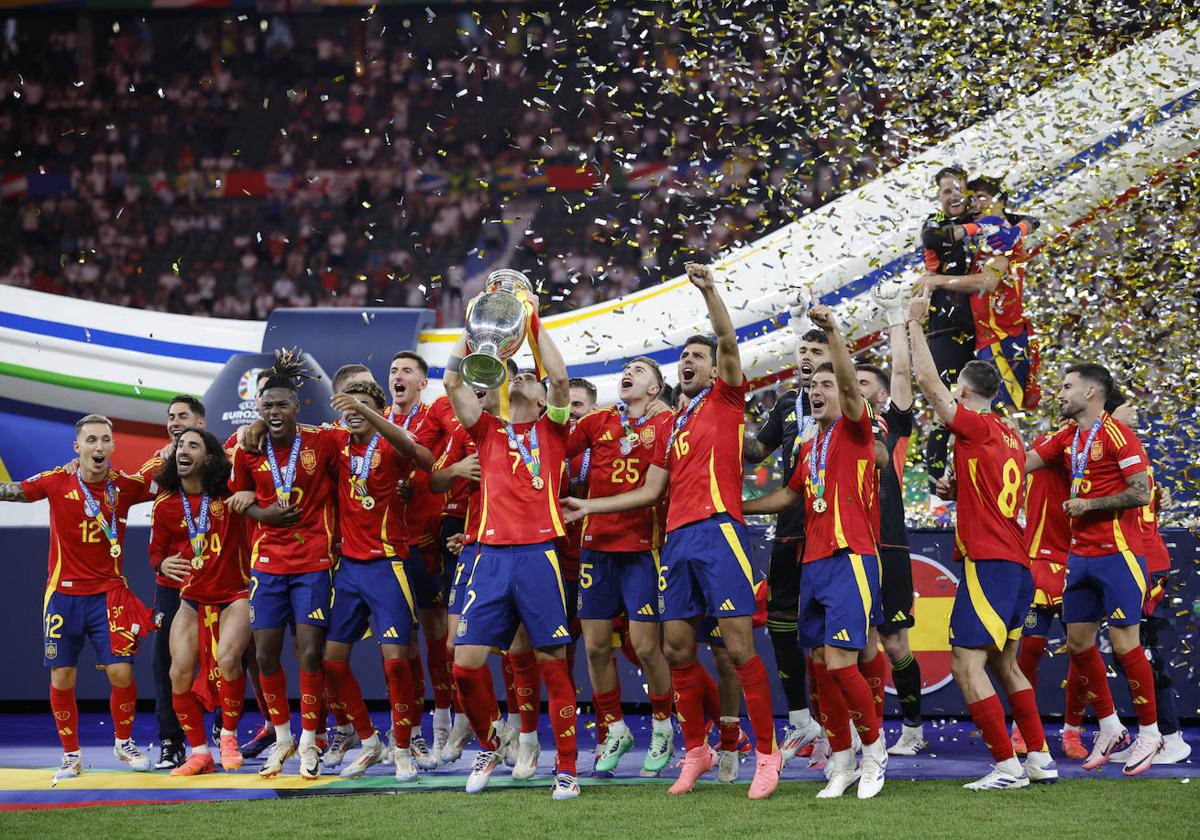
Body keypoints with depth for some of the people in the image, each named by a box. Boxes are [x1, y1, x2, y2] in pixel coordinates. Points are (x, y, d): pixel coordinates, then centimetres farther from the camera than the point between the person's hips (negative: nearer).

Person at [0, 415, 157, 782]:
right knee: (62, 678, 3)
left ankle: (123, 743, 18)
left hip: (108, 593, 0)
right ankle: (71, 754, 19)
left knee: (121, 672, -6)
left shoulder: (126, 485, -4)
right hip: (63, 593, 0)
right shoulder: (58, 482, -6)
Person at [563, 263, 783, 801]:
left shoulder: (725, 399, 7)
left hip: (717, 532, -7)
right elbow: (651, 491, 26)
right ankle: (696, 752, 17)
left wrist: (709, 292, -23)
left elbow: (729, 344, -10)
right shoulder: (672, 427, 25)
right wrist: (592, 507, 26)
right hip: (677, 538, 7)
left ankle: (767, 754, -7)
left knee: (738, 647, -11)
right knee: (677, 649, 6)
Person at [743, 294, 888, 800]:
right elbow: (790, 495, 33)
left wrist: (833, 332, -31)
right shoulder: (811, 446, 20)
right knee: (821, 667, 5)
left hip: (850, 559, -8)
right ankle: (842, 762, 13)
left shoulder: (854, 430, -1)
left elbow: (850, 383, -20)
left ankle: (874, 748, 1)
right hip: (813, 563, 8)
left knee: (840, 661, -15)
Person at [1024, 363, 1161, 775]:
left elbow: (1141, 493, -17)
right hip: (1080, 554, 8)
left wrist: (1088, 504, -14)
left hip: (1117, 555, -8)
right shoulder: (1067, 437, 13)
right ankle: (1110, 729, 20)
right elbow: (1020, 463, 16)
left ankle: (1149, 731, 5)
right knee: (1078, 642, 8)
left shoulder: (1117, 435, -11)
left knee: (1124, 642, -6)